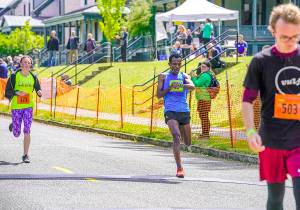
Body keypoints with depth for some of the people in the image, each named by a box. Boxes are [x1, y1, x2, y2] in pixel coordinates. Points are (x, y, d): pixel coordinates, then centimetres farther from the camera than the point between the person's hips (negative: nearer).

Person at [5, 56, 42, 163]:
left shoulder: (33, 77, 3)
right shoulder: (14, 76, -5)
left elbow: (38, 90, 10)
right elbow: (7, 92, -5)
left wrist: (39, 93, -13)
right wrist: (17, 92, -23)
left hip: (28, 106, 1)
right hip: (16, 107, -1)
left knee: (27, 132, -9)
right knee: (16, 134, 5)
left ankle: (25, 155, -2)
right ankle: (13, 125, 42)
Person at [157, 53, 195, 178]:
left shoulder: (184, 76, 9)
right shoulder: (163, 77, 8)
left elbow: (192, 86, -12)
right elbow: (159, 95, 2)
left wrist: (181, 85, -33)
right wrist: (170, 88, -14)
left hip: (184, 111, 3)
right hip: (170, 111, -3)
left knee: (188, 143, 10)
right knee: (176, 136, -24)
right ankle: (179, 168, -26)